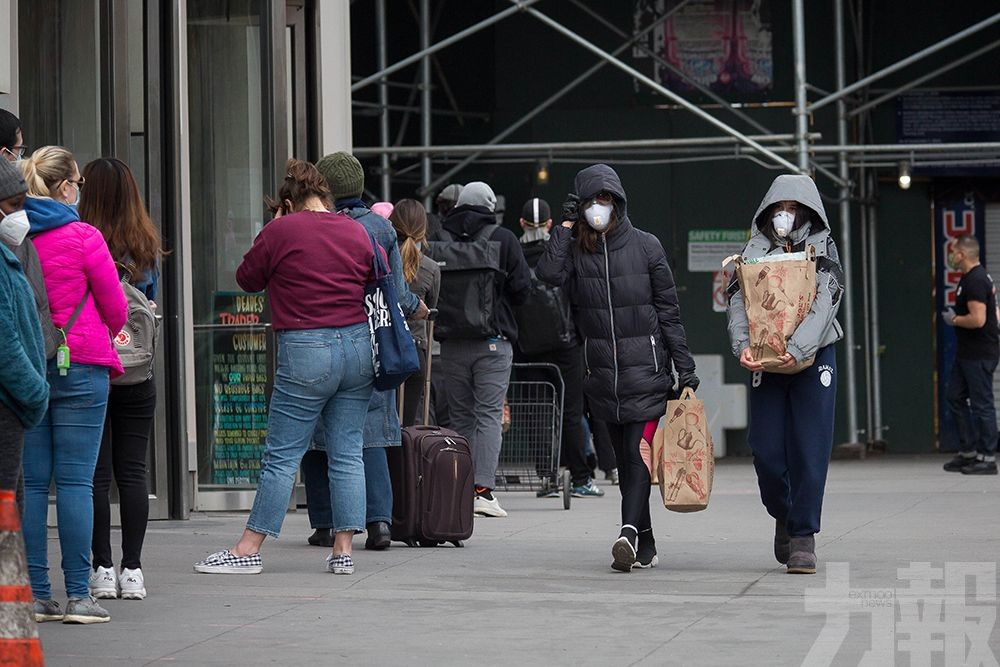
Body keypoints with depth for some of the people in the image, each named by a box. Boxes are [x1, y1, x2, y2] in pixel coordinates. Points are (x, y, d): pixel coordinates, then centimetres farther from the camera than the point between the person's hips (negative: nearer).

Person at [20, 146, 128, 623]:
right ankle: (78, 595, -2)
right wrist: (99, 338, 21)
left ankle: (36, 593, 7)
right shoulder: (83, 238, -9)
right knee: (75, 480, -2)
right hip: (79, 367, -4)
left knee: (31, 481, 7)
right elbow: (116, 309, 0)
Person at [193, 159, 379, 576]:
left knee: (282, 455, -2)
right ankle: (343, 550, 6)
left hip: (306, 353, -5)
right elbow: (375, 281, 18)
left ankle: (248, 551, 2)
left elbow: (248, 279, 6)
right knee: (347, 453, 7)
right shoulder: (357, 232, 8)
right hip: (359, 346, 5)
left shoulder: (282, 231, -5)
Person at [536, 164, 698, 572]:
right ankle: (644, 547, 12)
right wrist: (566, 224, -8)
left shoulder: (645, 246, 1)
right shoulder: (575, 249, 6)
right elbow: (549, 274, -17)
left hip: (647, 367, -3)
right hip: (602, 370, 3)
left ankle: (630, 531, -28)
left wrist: (685, 369, 1)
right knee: (624, 459, 6)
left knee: (639, 452, -15)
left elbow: (669, 312, 3)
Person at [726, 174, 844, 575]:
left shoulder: (822, 249, 3)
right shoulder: (756, 250, 9)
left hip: (813, 360, -2)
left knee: (809, 450, -5)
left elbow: (823, 305, -10)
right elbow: (738, 301, -1)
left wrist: (798, 349, -25)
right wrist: (742, 345, -20)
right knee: (766, 451, -2)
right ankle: (783, 517, 24)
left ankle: (803, 536, 1)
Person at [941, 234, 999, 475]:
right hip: (966, 353, 11)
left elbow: (978, 319, -27)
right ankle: (968, 452, 19)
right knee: (956, 398, 14)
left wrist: (954, 320, -12)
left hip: (979, 356, -11)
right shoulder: (971, 278, 15)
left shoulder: (975, 281, -18)